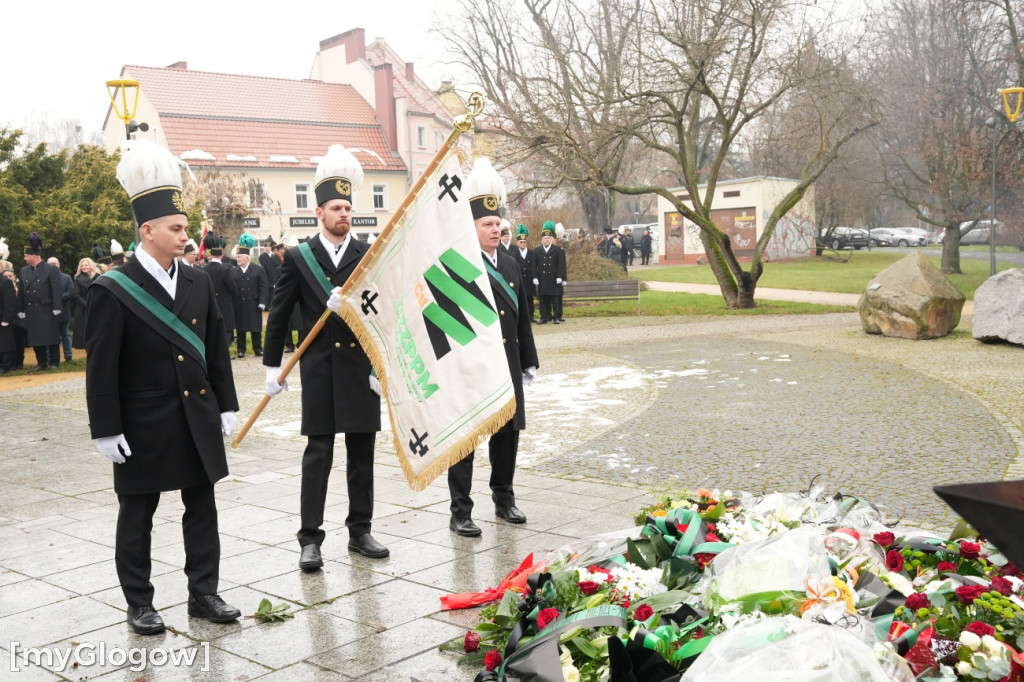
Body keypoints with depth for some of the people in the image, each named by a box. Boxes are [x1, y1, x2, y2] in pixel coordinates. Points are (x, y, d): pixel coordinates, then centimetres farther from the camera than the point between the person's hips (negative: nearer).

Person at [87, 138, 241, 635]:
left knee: (202, 508, 11)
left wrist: (226, 406, 9)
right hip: (144, 426, -5)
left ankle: (203, 594, 22)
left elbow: (216, 348, 10)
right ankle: (139, 603, 22)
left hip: (198, 420, 5)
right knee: (137, 516, 8)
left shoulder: (198, 282, 5)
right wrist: (107, 430, -13)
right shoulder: (112, 290, -11)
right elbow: (101, 368, -11)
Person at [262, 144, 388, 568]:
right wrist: (272, 365, 4)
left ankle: (360, 531, 21)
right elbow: (279, 314, 5)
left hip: (362, 366, 2)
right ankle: (310, 539, 8)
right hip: (319, 368, -2)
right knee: (318, 454, 1)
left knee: (362, 453, 9)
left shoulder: (371, 256, 4)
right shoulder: (298, 257, 2)